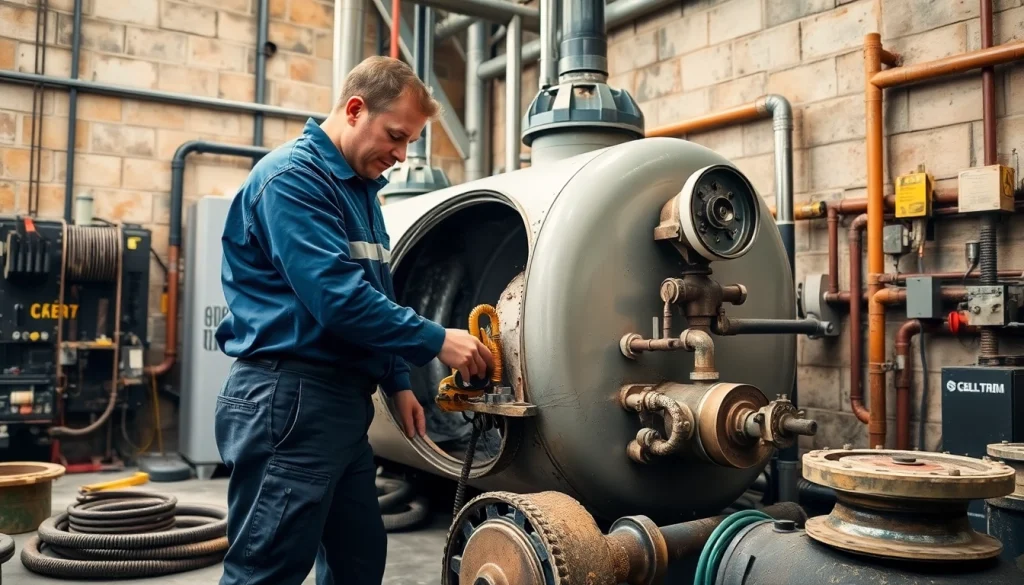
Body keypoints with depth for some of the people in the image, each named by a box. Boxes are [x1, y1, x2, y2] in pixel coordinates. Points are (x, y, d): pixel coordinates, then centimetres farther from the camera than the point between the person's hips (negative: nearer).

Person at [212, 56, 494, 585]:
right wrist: (436, 342, -17)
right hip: (288, 401, -10)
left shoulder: (359, 189, 17)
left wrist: (397, 382, 15)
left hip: (345, 401, 10)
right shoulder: (293, 176, -14)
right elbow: (337, 298, -24)